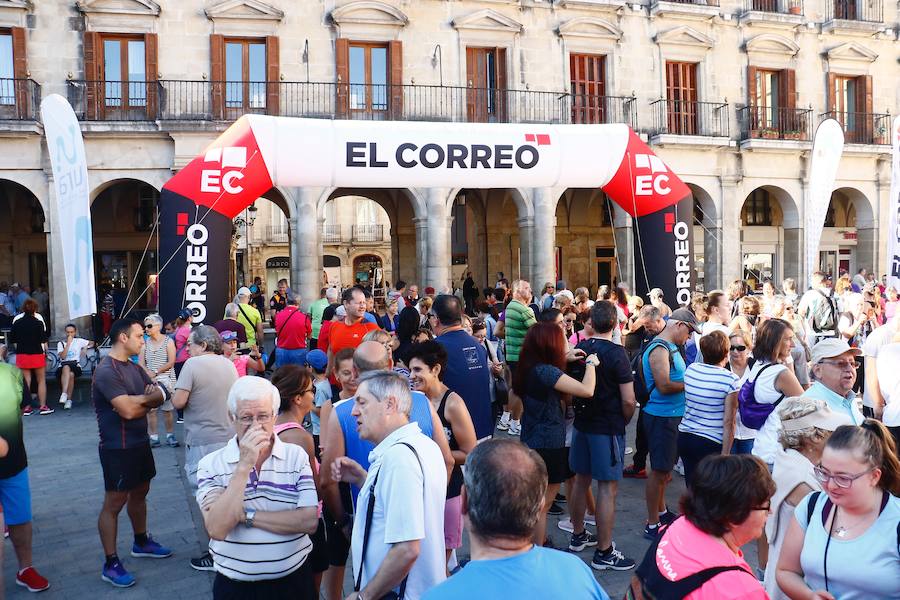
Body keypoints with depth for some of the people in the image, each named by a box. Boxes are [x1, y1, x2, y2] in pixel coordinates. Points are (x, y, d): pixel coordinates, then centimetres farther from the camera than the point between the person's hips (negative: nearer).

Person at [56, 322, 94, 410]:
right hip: (63, 365, 0)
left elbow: (92, 343, 22)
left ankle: (69, 399, -29)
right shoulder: (60, 343, 15)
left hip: (75, 364, 0)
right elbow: (62, 356, -1)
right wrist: (68, 343, -3)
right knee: (66, 368, -39)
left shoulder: (79, 341, 16)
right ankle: (64, 394, -46)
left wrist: (85, 348, 4)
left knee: (71, 374, -36)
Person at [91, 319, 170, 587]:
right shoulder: (106, 370, -19)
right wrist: (147, 398, -8)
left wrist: (137, 403, -15)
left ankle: (141, 543, 38)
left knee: (140, 493, 21)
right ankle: (111, 564, 9)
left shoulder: (134, 367, 10)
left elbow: (158, 397, 5)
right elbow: (127, 410, -27)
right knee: (114, 503, 0)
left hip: (140, 442, 9)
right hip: (118, 448, -9)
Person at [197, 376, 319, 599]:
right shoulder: (210, 464, -7)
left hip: (293, 580, 1)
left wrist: (245, 515, -18)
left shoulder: (296, 456, -5)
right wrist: (244, 465, -23)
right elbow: (217, 529, -19)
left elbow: (309, 521, -14)